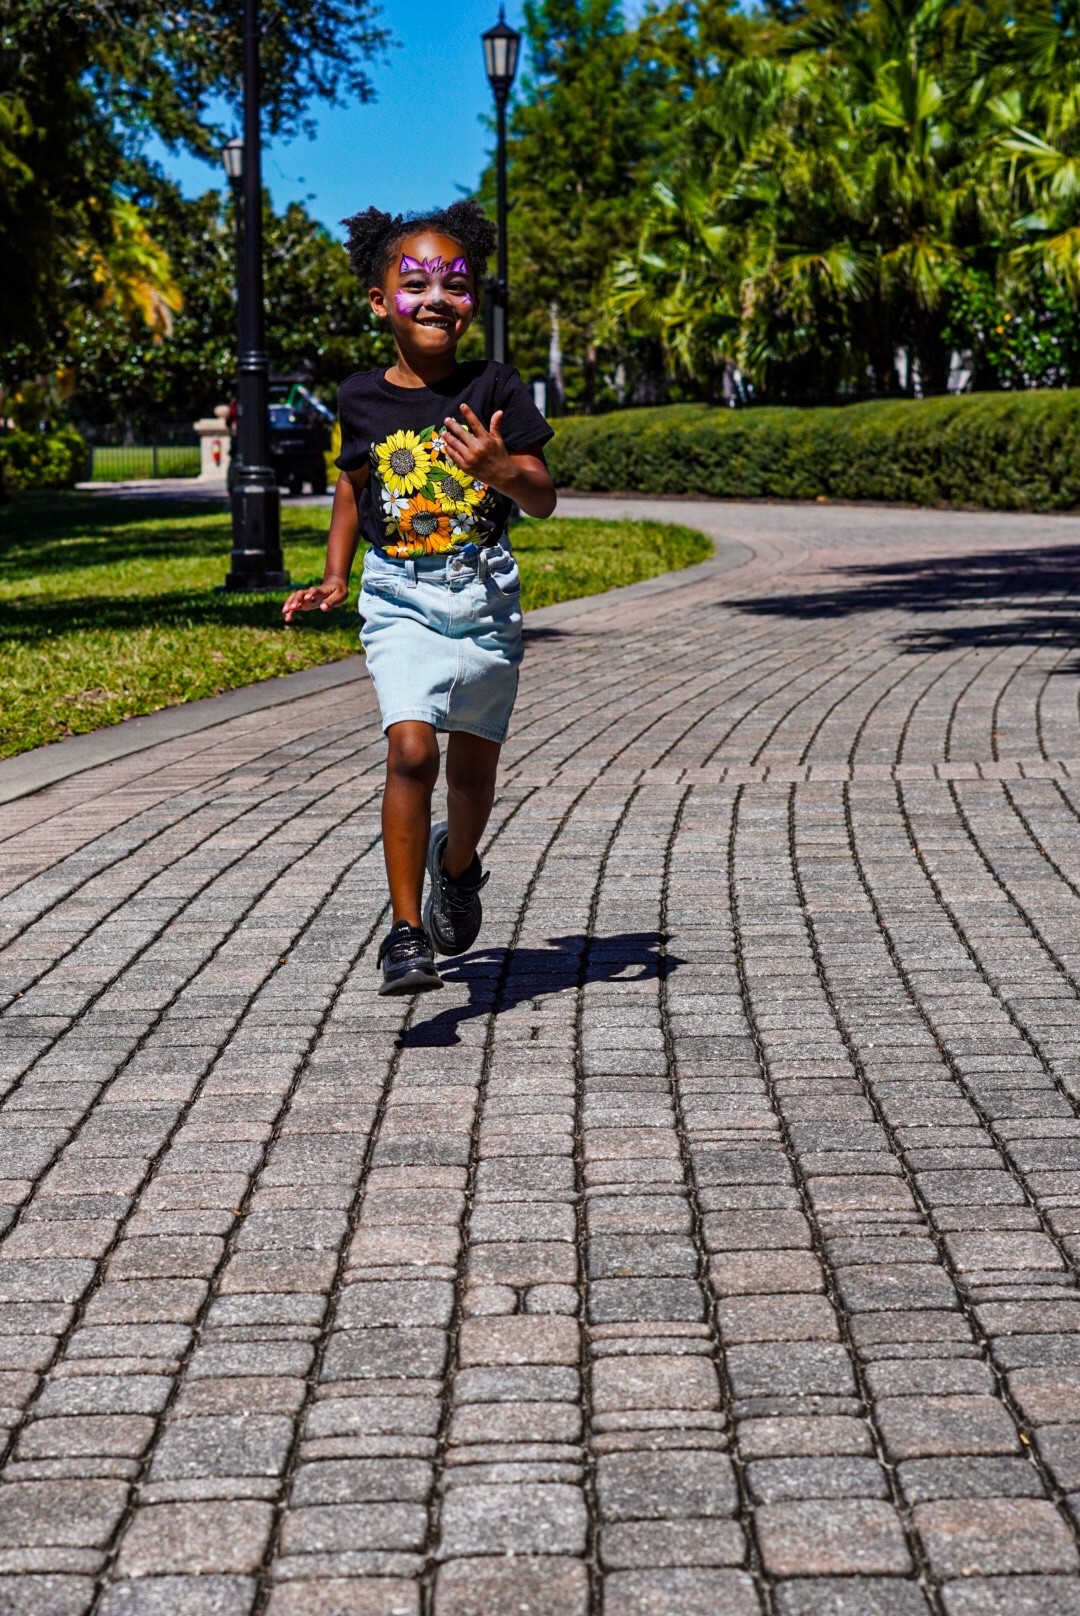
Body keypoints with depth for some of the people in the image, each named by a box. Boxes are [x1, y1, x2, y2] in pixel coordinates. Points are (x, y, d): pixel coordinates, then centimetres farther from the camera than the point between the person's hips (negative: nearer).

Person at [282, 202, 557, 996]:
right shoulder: (363, 397, 1)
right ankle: (407, 932, -10)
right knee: (411, 750, -18)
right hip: (400, 599, 0)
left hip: (485, 595, 1)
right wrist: (334, 579, 11)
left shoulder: (495, 388, -4)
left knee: (473, 766, 11)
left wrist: (500, 468, -26)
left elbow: (544, 500, -5)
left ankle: (456, 866, 44)